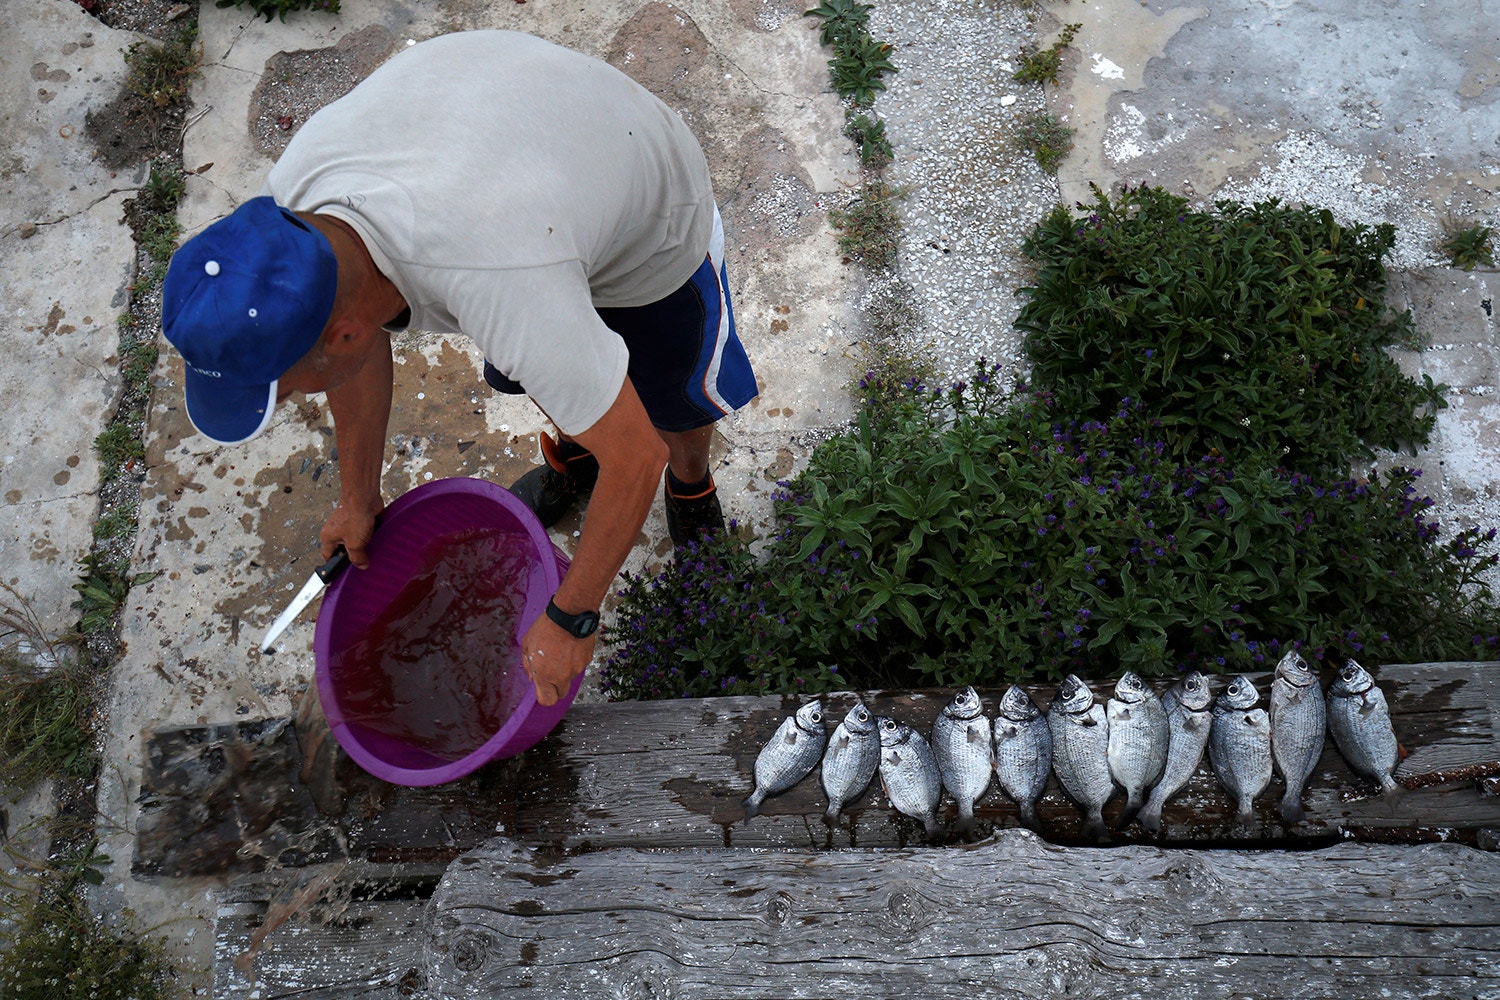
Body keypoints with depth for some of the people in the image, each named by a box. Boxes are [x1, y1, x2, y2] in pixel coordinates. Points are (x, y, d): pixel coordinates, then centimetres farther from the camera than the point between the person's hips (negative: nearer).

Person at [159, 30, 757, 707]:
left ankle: (691, 480, 49)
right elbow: (359, 346, -7)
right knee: (523, 370, 23)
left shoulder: (504, 291, -51)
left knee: (676, 401, 15)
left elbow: (635, 457, -38)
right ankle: (572, 456, 55)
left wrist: (570, 618, -26)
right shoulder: (293, 199, -28)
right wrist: (358, 498, 5)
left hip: (649, 233, -5)